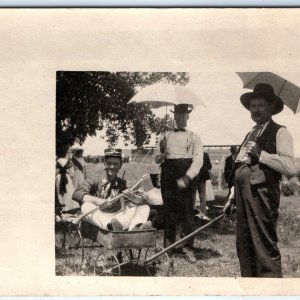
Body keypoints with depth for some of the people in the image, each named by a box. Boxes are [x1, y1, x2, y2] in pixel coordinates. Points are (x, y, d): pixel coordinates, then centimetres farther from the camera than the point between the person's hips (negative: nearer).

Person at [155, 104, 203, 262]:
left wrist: (187, 177, -20)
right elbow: (157, 159, 15)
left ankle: (188, 248, 3)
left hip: (187, 176, -2)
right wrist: (162, 153, -10)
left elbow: (198, 159, -5)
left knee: (188, 212, -3)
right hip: (168, 176, 2)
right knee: (169, 212, 3)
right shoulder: (166, 136, 17)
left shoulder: (194, 137, 8)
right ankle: (168, 247, 11)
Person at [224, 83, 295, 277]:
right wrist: (232, 198, 24)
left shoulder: (279, 132, -1)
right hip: (244, 195, 8)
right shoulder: (250, 135, 24)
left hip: (262, 194, -8)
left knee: (265, 246, -8)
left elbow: (290, 166, -16)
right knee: (244, 246, 12)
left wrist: (261, 154, -18)